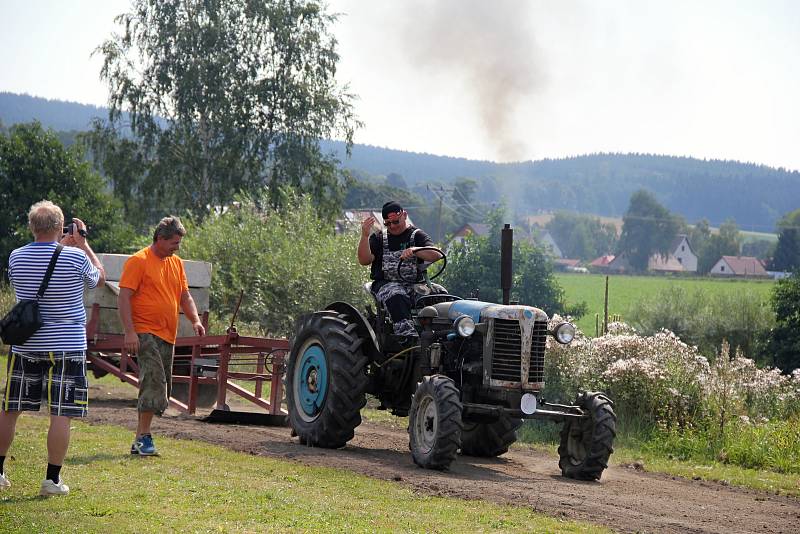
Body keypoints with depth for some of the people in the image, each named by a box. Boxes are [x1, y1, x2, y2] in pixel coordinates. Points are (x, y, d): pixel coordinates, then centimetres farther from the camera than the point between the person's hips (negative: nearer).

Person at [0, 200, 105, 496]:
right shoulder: (76, 258, -12)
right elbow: (99, 278, 8)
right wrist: (83, 244, 15)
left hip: (24, 347, 3)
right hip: (67, 347, -3)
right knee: (61, 415, 0)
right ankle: (52, 479, 0)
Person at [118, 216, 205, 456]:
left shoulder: (176, 263, 16)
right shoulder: (139, 261, -7)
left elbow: (185, 296, 22)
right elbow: (124, 297, -12)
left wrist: (195, 320, 5)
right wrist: (129, 331, -19)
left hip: (168, 336, 8)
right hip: (145, 334, -8)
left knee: (162, 389, 8)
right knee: (154, 382, -18)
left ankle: (140, 440, 15)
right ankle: (143, 438, -14)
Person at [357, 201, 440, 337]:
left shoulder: (417, 235, 13)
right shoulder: (378, 238, 17)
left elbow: (436, 255, -4)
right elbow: (364, 260, 2)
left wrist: (414, 251, -22)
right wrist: (365, 235, -12)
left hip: (414, 284, 1)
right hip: (384, 284, -1)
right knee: (396, 296, -37)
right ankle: (407, 334, -53)